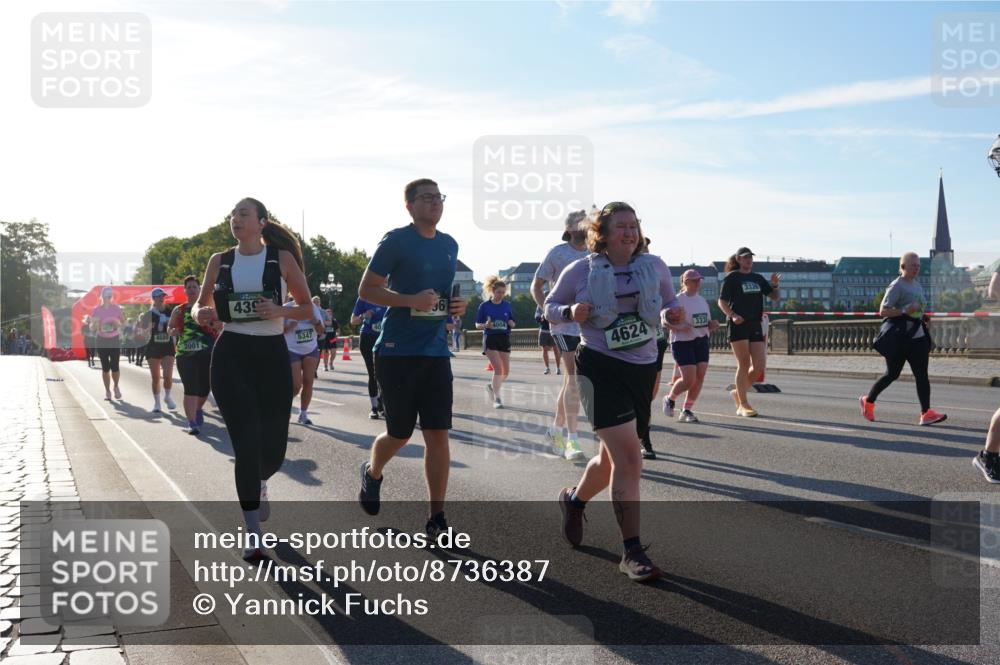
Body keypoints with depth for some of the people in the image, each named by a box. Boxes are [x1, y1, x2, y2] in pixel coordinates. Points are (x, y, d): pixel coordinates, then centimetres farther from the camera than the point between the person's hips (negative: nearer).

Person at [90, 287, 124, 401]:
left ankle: (116, 387, 19)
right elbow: (92, 328, 3)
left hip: (115, 340, 0)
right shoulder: (96, 310, -1)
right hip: (101, 341, 0)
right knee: (105, 367, 1)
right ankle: (107, 391, 12)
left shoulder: (117, 308, 0)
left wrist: (118, 324, -15)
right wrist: (94, 324, -19)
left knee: (115, 366, -7)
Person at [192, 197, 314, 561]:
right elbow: (199, 305, 16)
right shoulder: (219, 261, 7)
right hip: (231, 356, 0)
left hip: (272, 355, 0)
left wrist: (279, 311, -16)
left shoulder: (282, 258, 1)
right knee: (246, 444, -10)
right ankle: (254, 537, -1)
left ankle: (258, 484, 43)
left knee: (273, 448, 3)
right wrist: (200, 314, -8)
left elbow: (307, 309, 4)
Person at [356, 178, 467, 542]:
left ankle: (436, 519, 5)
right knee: (400, 434, 6)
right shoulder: (396, 240, -7)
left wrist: (458, 305, 3)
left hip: (436, 351, 5)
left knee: (438, 434, -1)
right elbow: (366, 289, -7)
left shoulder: (450, 245, 12)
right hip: (397, 350, -5)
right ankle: (372, 473, 40)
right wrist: (410, 301, -21)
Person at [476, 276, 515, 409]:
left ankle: (492, 386, 36)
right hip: (490, 339, -4)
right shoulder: (484, 305, -4)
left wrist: (511, 323, -11)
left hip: (504, 339, 4)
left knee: (506, 371, 7)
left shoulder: (507, 305, 5)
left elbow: (512, 324, 12)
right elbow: (477, 325, 1)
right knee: (498, 369, -16)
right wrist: (486, 325, -20)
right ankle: (496, 399, -7)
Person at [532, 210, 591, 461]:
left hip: (588, 325, 6)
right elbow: (536, 285, 1)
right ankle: (571, 439, -10)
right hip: (564, 324, -6)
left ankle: (556, 428, 29)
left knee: (571, 380, 13)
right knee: (574, 377, -13)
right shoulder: (557, 253, -3)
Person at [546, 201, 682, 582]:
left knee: (613, 458, 16)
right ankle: (632, 552, -8)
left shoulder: (655, 267, 5)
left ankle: (574, 500, 47)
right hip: (601, 368, -5)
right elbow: (550, 307, 8)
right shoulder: (582, 271, -3)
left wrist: (671, 314, -5)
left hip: (644, 369, 5)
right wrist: (571, 312, -15)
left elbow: (669, 302, 19)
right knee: (628, 459, -16)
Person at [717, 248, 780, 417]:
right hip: (738, 326, -5)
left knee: (758, 365, 0)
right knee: (744, 364, -5)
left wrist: (775, 285, -4)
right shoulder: (732, 278, 1)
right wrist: (732, 315, -20)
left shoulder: (757, 278, 16)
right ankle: (743, 405, 1)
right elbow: (722, 301, -4)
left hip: (755, 325, 5)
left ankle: (738, 392, 22)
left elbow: (775, 297, 16)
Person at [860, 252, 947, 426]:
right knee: (892, 374, 3)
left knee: (922, 375, -3)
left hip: (918, 337, 7)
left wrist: (922, 317, 11)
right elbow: (883, 311, -16)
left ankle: (926, 413, -7)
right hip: (899, 338, -7)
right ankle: (868, 401, 23)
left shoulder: (917, 285, 16)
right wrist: (905, 311, -26)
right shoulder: (896, 286, -10)